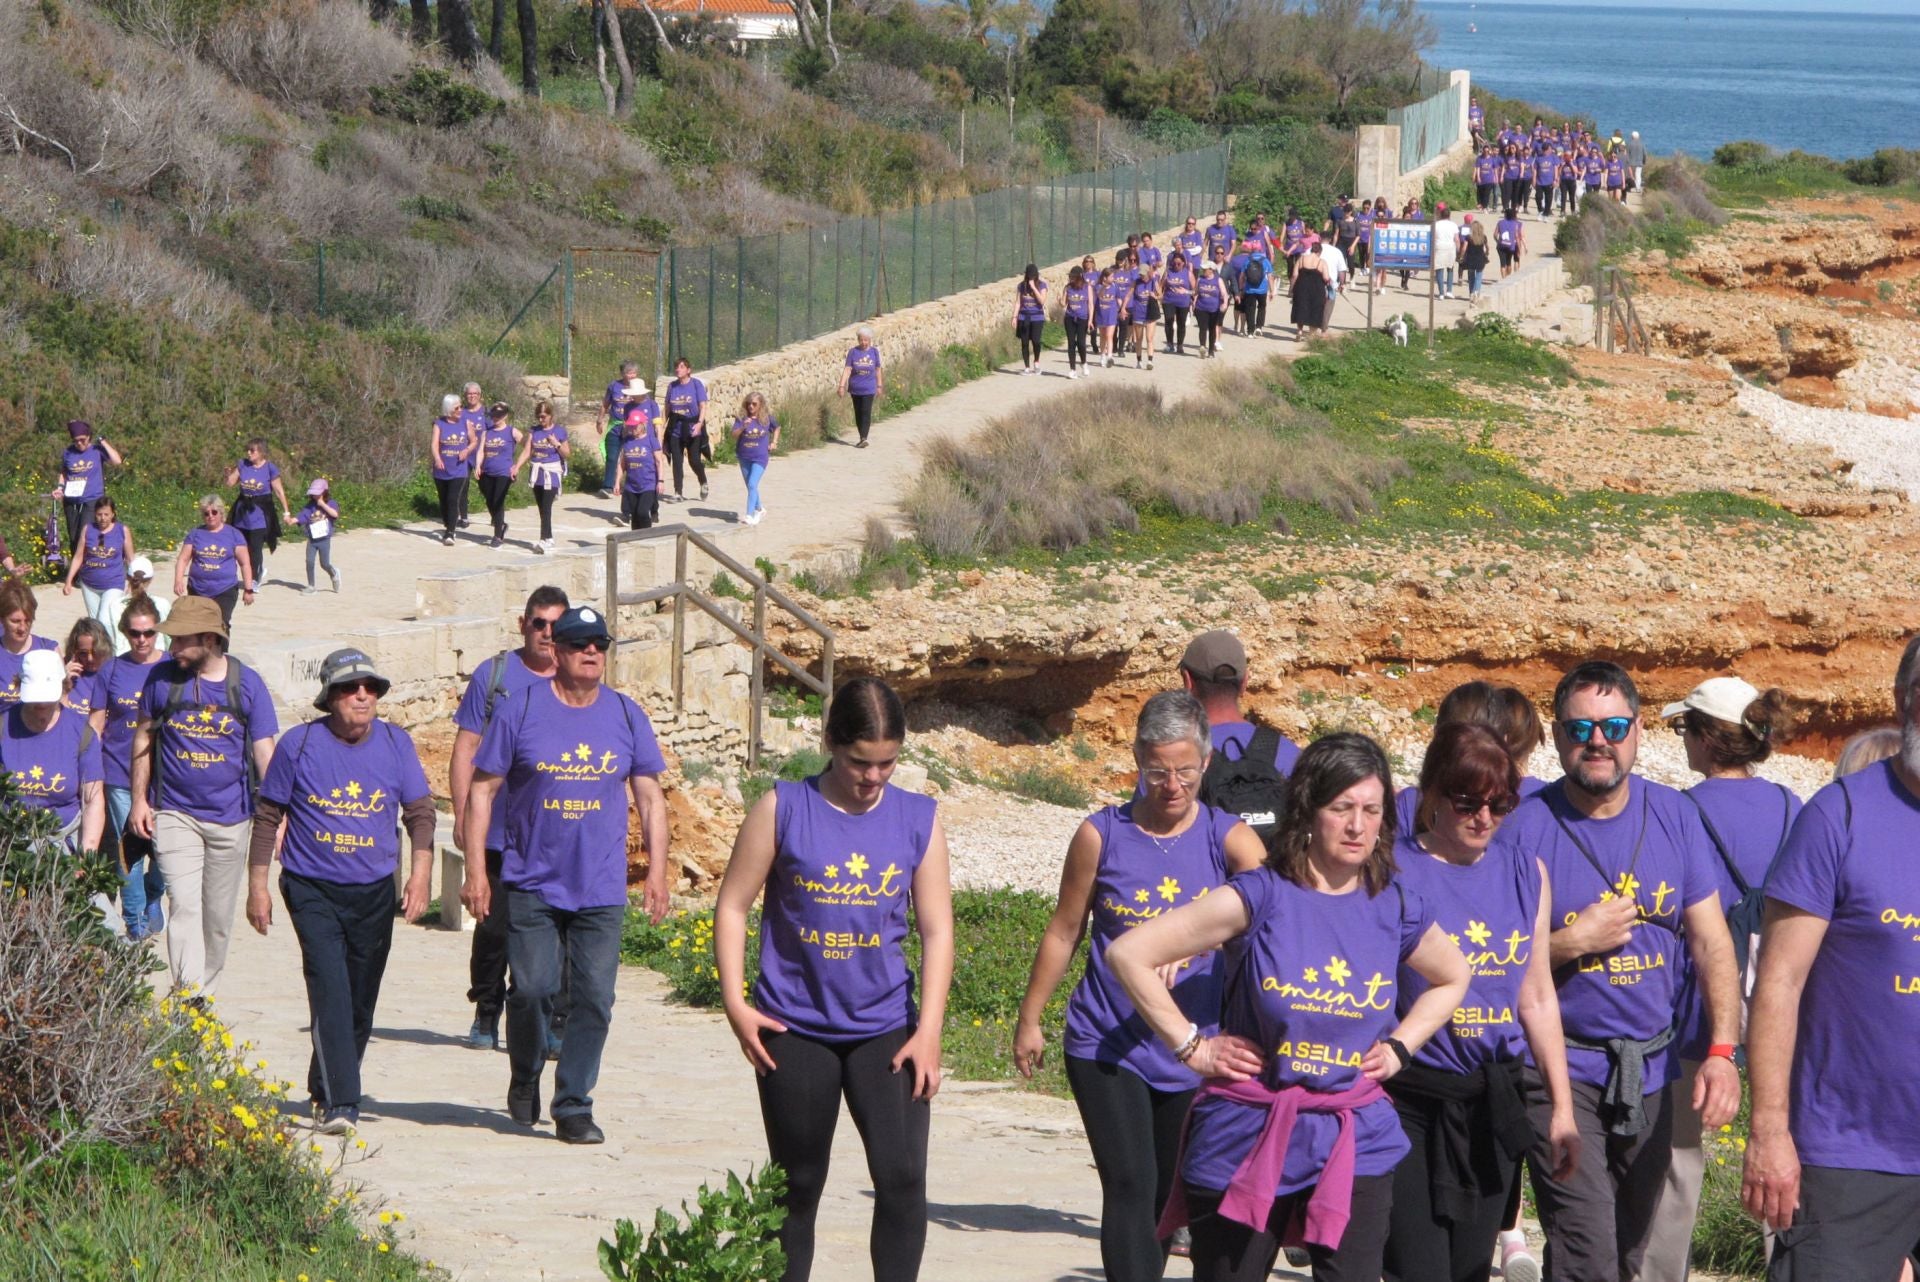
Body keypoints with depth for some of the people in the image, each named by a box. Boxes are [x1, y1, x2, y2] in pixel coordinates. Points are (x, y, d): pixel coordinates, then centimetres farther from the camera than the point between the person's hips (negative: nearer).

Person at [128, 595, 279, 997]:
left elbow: (264, 752, -2)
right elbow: (144, 736, 9)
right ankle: (188, 1000, -20)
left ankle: (205, 992, 26)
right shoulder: (163, 678, -2)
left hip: (231, 817, 1)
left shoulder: (247, 684, -4)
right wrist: (139, 799, 5)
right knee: (184, 906, -14)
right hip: (174, 813, -1)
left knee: (219, 915, 10)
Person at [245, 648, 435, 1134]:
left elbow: (420, 811, 8)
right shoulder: (299, 744, -4)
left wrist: (421, 869, -7)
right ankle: (339, 1103, -22)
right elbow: (267, 816, 4)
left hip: (374, 893, 3)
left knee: (360, 1001, 9)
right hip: (313, 890, -3)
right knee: (330, 989, -18)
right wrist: (258, 884, 3)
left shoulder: (396, 743, 3)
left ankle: (326, 1091, 28)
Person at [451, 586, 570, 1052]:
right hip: (499, 833, 0)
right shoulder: (493, 675, 5)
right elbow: (467, 748, 6)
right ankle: (486, 1018, 21)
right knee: (494, 928, 6)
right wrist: (462, 814, -1)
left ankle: (556, 1025, 0)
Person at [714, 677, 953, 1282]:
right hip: (794, 1030, 0)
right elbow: (732, 907, 0)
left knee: (902, 1176, -13)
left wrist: (928, 1030, -5)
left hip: (886, 1031, 0)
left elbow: (937, 930, 3)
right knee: (797, 1187, 9)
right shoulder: (782, 810, -4)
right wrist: (736, 1004, -8)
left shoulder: (920, 821, 1)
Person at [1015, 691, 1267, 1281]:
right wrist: (1029, 1019, 13)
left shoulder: (1230, 839, -5)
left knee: (1168, 1195, 14)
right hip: (1106, 1047, -2)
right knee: (1130, 1187, -15)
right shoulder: (1101, 835, -3)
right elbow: (1064, 931, 9)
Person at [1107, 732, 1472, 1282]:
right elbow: (1127, 953, -11)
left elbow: (1453, 978, 25)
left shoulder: (1395, 910, 3)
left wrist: (1399, 1048, 10)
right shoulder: (1261, 898, -10)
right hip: (1249, 1138, -2)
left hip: (1355, 1145, 2)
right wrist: (1192, 1047, -8)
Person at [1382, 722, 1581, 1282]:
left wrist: (1563, 1109, 14)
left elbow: (1538, 998, 16)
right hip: (1411, 1103, -5)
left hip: (1494, 1106, 5)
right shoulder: (1392, 871, -7)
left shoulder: (1525, 874, 10)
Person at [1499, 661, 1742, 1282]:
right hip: (1560, 1068, -4)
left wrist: (1722, 1052, -7)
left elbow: (1711, 942, 3)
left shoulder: (1674, 816, 3)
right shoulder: (1525, 827, -8)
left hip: (1651, 1069, 4)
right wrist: (1574, 940, -19)